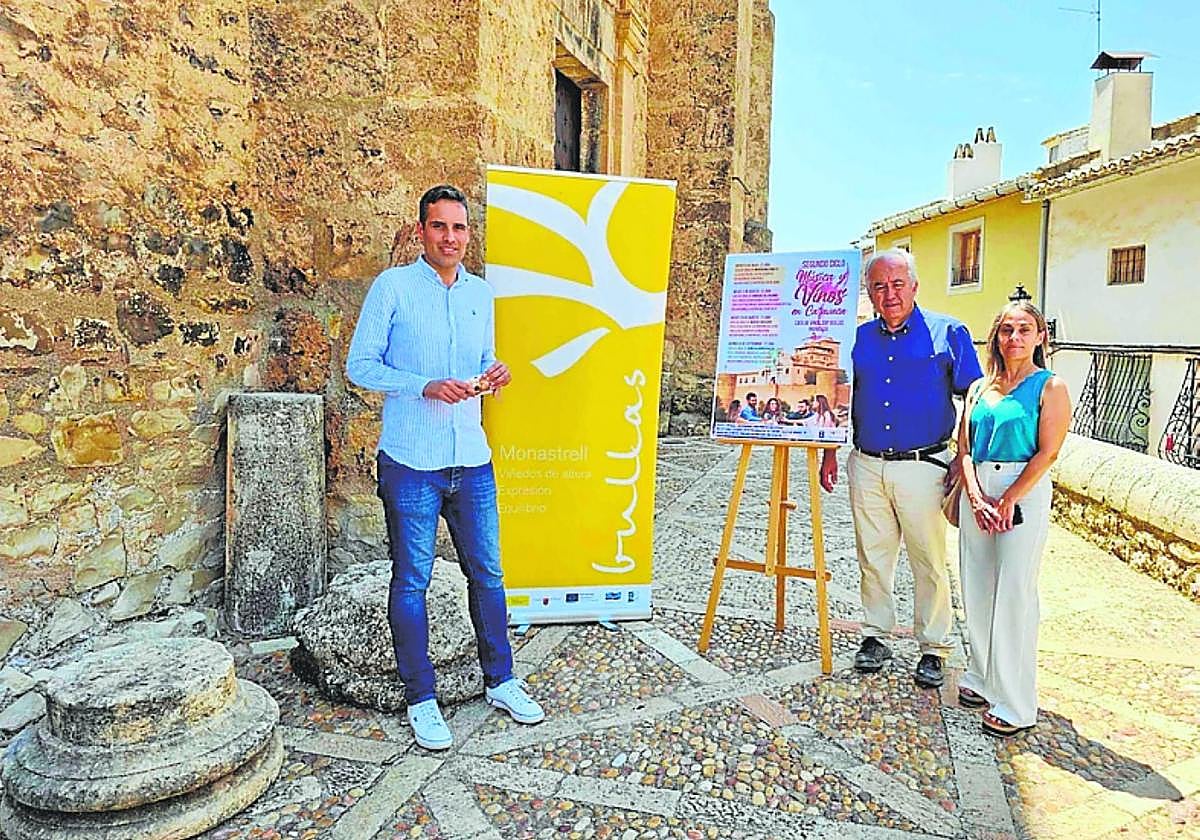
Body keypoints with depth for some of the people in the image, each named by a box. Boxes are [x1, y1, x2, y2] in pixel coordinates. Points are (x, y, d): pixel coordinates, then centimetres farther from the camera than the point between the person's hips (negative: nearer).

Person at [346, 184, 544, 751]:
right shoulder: (393, 286, -4)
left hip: (472, 460, 5)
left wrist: (495, 372, -2)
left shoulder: (480, 293, 12)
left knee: (487, 574, 12)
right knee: (412, 581, 6)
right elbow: (359, 365, -5)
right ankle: (420, 698, 21)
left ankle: (500, 681, 30)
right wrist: (426, 387, -18)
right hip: (411, 462, -4)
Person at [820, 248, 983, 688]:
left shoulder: (948, 333, 0)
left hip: (922, 467, -3)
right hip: (867, 466, 3)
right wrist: (829, 454, 10)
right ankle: (874, 636, 26)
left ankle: (933, 648, 18)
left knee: (929, 562, 4)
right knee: (872, 557, 12)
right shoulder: (858, 339, 10)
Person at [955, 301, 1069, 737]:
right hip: (977, 491, 5)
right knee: (977, 589, 11)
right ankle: (981, 677, 27)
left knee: (1014, 594, -3)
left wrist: (1008, 501, -15)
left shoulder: (1050, 387, -2)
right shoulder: (980, 387, 13)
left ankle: (1015, 704, 8)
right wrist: (976, 497, -7)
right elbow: (964, 448, 7)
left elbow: (1048, 452, -10)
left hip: (1023, 491, -5)